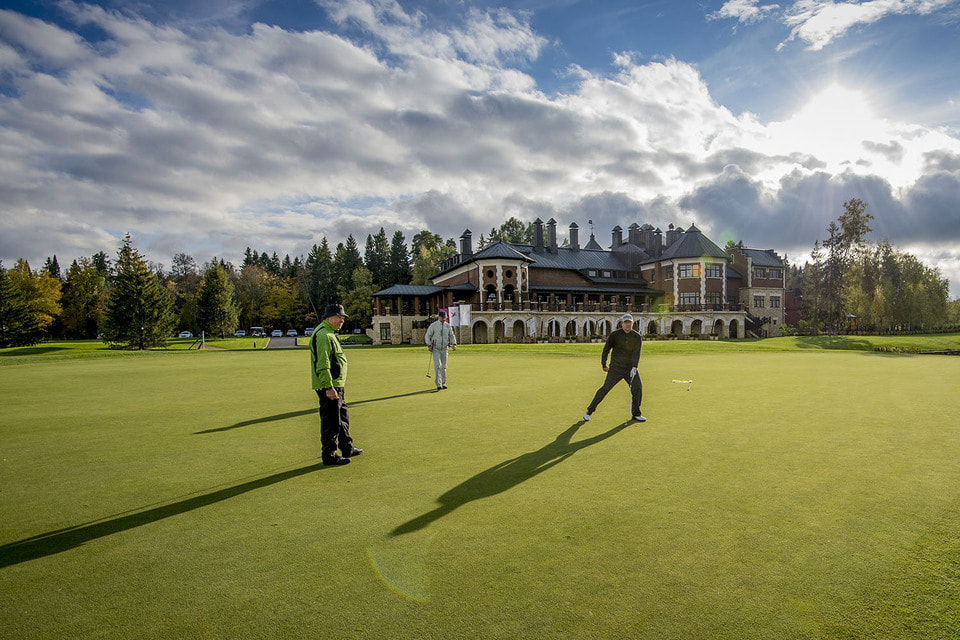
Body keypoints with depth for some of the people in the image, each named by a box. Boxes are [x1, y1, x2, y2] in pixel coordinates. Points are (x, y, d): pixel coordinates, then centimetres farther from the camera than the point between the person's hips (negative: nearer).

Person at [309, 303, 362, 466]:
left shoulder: (329, 334, 18)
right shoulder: (323, 335, -17)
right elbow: (322, 365, -24)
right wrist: (329, 387, -26)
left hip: (335, 386, 11)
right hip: (329, 387, -11)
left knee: (343, 416, 20)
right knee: (331, 422, -3)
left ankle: (347, 448, 32)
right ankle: (329, 456, 7)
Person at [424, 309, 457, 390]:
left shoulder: (448, 326, 5)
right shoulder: (433, 325, -6)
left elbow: (452, 336, 9)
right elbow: (427, 336, -1)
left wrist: (454, 344, -9)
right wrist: (429, 345, -14)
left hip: (444, 349, 4)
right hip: (435, 349, -4)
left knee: (443, 366, 8)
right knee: (437, 365, -16)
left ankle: (443, 383, 21)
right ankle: (438, 384, -19)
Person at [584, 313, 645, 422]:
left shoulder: (637, 337, -3)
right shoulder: (614, 335, -8)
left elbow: (636, 353, -12)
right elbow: (606, 349, -2)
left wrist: (634, 367, -24)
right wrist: (604, 365, -3)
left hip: (630, 368, 3)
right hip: (616, 368, -3)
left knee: (637, 387, -8)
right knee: (605, 388, -7)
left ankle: (636, 414, 10)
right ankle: (589, 411, 5)